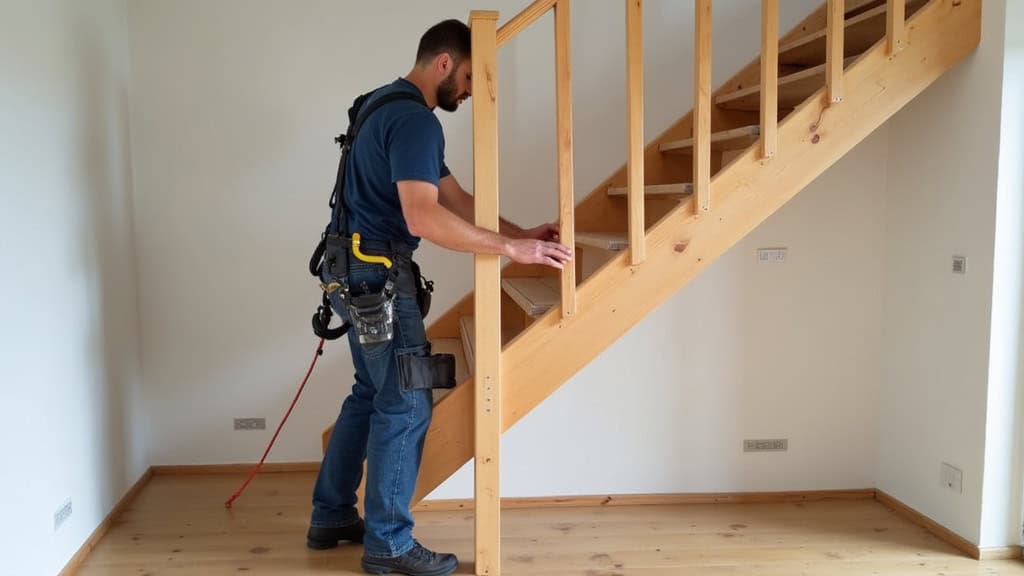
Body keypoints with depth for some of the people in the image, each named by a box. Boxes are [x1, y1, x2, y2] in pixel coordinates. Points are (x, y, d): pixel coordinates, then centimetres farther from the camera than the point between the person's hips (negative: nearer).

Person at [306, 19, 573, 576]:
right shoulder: (415, 120, -17)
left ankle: (331, 517, 28)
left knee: (371, 393, 18)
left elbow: (455, 197, 14)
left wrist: (521, 233, 7)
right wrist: (512, 248, -26)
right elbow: (425, 218, -29)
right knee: (405, 403, -3)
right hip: (377, 275, -11)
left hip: (356, 270, 11)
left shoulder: (391, 107, 17)